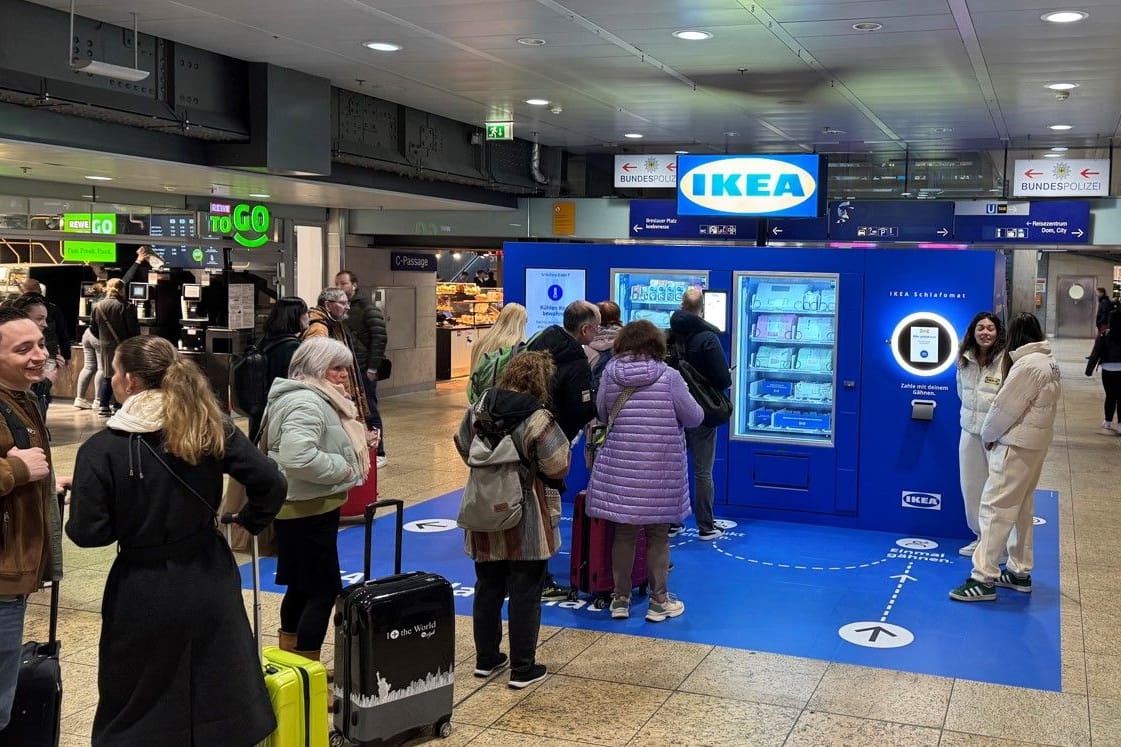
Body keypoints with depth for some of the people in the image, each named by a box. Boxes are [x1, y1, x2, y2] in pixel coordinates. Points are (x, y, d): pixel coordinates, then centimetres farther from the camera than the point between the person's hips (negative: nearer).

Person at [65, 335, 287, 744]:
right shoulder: (212, 428, -6)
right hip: (209, 580, 3)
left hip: (143, 591, -3)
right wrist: (250, 523, 9)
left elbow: (87, 533, -13)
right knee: (225, 695, 18)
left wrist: (76, 499, 8)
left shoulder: (102, 449, -14)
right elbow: (271, 483, -9)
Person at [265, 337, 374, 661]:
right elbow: (298, 457, -36)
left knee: (301, 586, 18)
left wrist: (359, 441, 11)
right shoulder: (305, 403, -22)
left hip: (307, 507, 11)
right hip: (308, 509, -11)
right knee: (324, 589, -6)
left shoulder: (318, 397, 13)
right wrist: (343, 468, -24)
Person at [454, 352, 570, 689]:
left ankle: (486, 659, 29)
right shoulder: (537, 419, -21)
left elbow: (463, 445, 12)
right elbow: (559, 465, -16)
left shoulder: (480, 408, -2)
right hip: (527, 524, -6)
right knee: (526, 594, 5)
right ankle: (523, 669, 12)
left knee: (488, 588, 18)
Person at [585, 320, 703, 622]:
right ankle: (658, 601, 19)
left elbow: (602, 413, 9)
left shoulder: (610, 373, -4)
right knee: (657, 535, 11)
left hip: (620, 467, 2)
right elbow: (694, 418, -4)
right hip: (660, 470, -2)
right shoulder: (669, 376, -11)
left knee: (623, 532, 13)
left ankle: (620, 599, 21)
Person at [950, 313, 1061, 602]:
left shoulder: (1028, 365, -19)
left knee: (996, 508, -9)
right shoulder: (1048, 362, 11)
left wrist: (987, 435, -1)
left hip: (1016, 446, -10)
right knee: (1021, 509, 16)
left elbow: (1005, 408, -17)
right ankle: (1019, 572, 24)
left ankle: (984, 578, -10)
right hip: (1033, 443, 10)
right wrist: (994, 436, 8)